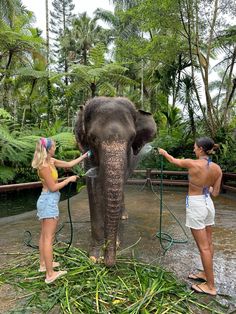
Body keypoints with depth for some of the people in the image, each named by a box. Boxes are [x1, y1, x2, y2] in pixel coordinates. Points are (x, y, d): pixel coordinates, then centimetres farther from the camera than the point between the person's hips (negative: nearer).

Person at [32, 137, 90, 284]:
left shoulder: (51, 161, 6)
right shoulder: (44, 166, -21)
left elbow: (69, 164, 13)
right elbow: (53, 187, -18)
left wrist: (85, 155, 16)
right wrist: (69, 179, -9)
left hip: (47, 200, 10)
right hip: (49, 201, -10)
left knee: (44, 235, 19)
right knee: (49, 238, -3)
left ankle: (43, 264, 34)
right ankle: (50, 274, 7)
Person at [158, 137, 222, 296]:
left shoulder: (192, 164, -18)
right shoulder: (217, 168, -3)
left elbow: (173, 160, 1)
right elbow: (215, 193, 3)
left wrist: (163, 152, 21)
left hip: (195, 205, -7)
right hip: (208, 204, 7)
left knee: (203, 247, 3)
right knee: (208, 243, 19)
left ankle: (211, 286, 16)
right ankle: (206, 274, 38)